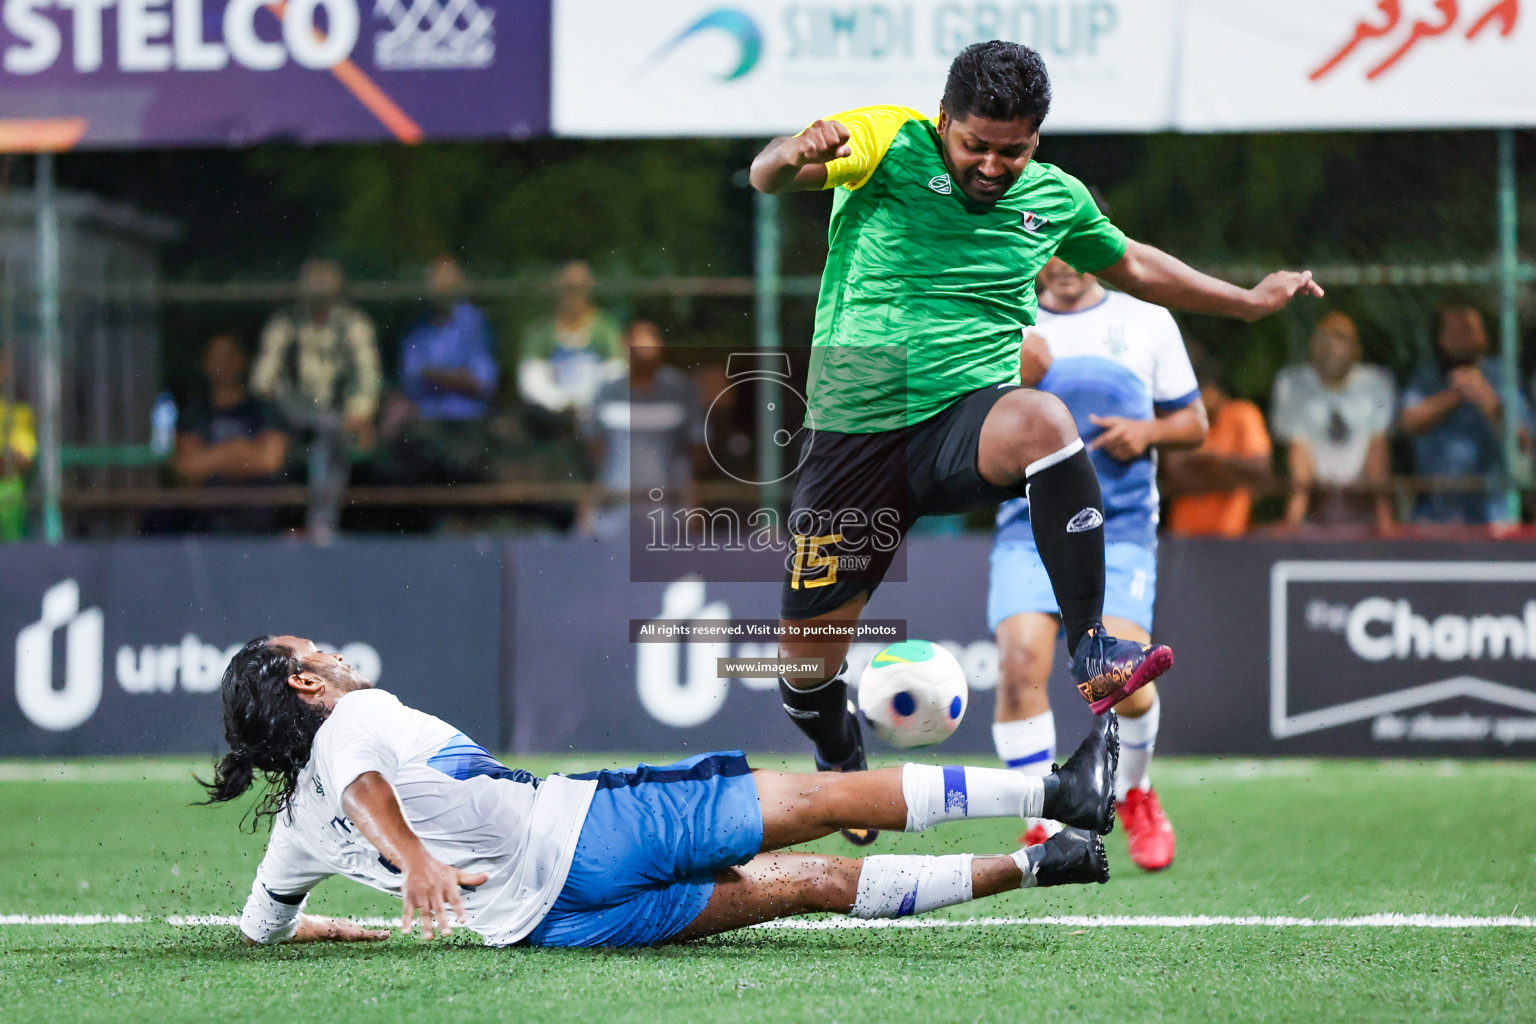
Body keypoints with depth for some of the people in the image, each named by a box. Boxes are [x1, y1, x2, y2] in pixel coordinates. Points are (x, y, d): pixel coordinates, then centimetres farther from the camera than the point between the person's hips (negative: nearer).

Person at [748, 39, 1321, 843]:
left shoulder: (1055, 198, 9)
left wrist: (1250, 300, 32)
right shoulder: (892, 145, -4)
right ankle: (841, 767, 35)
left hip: (968, 415, 1)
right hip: (857, 428, -1)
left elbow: (1132, 266, 29)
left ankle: (1091, 652, -35)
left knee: (1042, 420, -37)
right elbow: (767, 176, -20)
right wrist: (795, 155, -44)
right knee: (807, 654, 0)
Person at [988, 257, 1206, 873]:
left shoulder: (1147, 322, 11)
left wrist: (1147, 432, -5)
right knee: (1020, 664, -21)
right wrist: (1014, 383, -12)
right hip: (1029, 526, 0)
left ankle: (1133, 794, 17)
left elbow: (1193, 422, 16)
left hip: (1120, 528, 0)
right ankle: (1045, 824, -7)